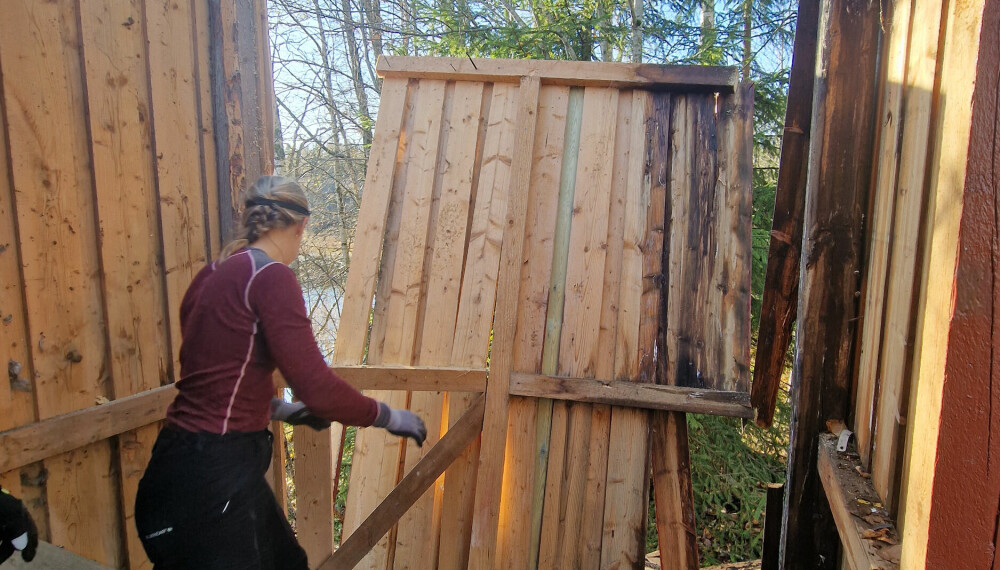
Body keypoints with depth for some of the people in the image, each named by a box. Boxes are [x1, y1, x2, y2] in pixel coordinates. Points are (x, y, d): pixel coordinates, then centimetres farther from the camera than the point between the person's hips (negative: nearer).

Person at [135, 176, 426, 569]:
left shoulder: (214, 274, 10)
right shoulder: (271, 276, -16)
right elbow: (316, 386, -20)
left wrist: (278, 410, 28)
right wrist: (388, 417, -6)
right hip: (212, 479, -9)